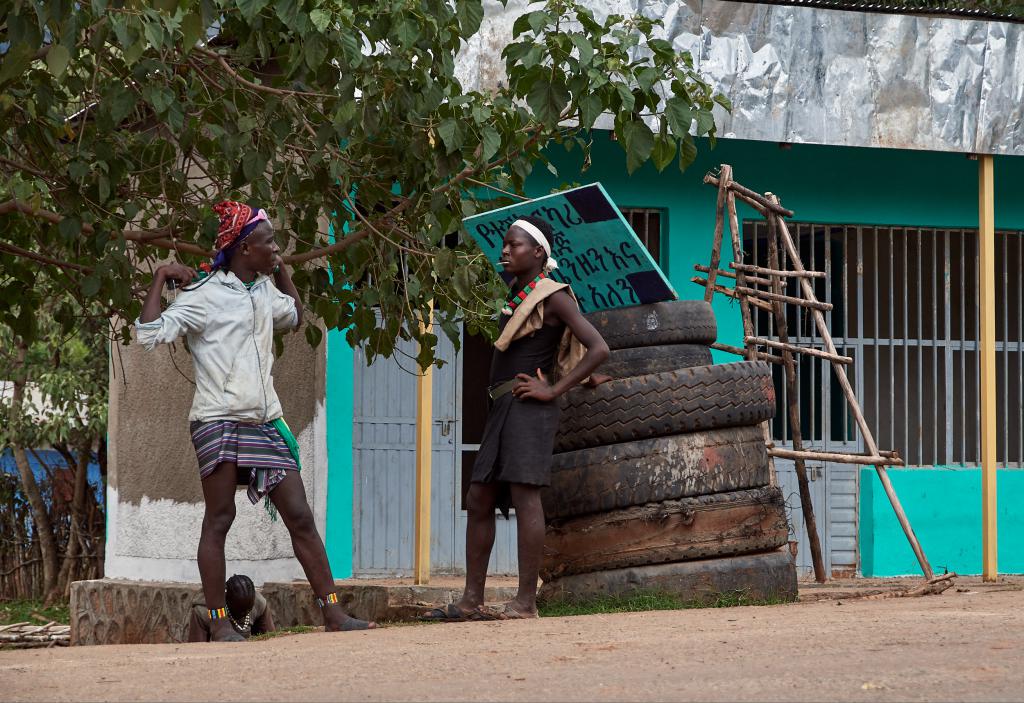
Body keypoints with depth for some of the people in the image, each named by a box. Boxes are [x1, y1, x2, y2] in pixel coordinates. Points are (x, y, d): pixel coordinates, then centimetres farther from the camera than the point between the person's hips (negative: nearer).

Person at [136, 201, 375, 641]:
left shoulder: (265, 291, 16)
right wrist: (161, 278, -13)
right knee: (219, 519, -3)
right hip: (219, 420, -7)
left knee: (300, 516, 2)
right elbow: (149, 333, -16)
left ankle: (332, 613, 3)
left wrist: (281, 271, 28)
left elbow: (295, 316, 39)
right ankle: (219, 622, -1)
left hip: (265, 423, 7)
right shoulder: (204, 295, -6)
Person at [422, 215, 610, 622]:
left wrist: (553, 390, -14)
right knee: (479, 500, 8)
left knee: (524, 495, -12)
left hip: (528, 406, -9)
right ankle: (472, 600, 10)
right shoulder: (517, 296, 19)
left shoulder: (552, 296, -5)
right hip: (502, 406, 9)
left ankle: (525, 602, -14)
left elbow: (598, 348, -13)